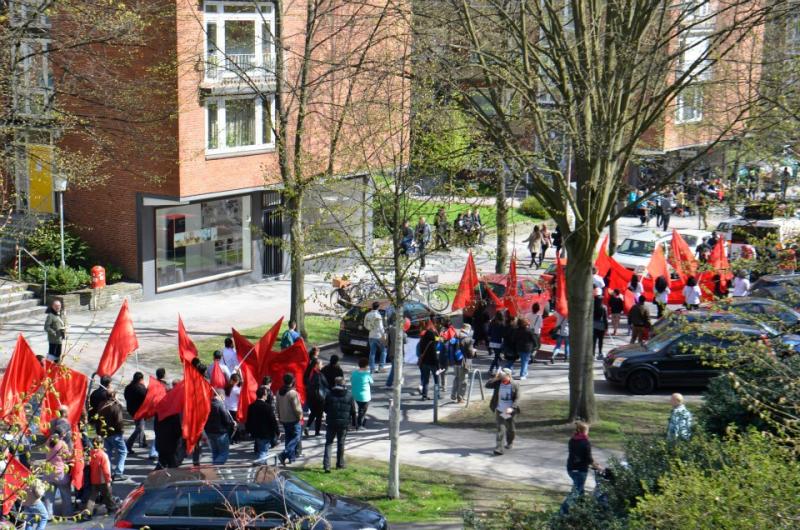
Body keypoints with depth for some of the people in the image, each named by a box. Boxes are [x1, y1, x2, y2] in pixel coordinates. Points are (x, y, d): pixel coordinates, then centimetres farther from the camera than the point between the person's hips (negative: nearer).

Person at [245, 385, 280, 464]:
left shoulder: (251, 406, 1)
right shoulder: (268, 407, -17)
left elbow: (248, 421, 10)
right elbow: (273, 421, -13)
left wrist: (249, 431, 21)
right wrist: (277, 431, -2)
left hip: (255, 434, 6)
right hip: (266, 434, -6)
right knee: (263, 452, -1)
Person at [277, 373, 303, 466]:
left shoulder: (279, 392, 3)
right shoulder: (293, 393, -21)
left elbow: (278, 406, 11)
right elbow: (296, 408, -20)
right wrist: (300, 415, -4)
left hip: (283, 419, 8)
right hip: (293, 420, -8)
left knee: (288, 437, 17)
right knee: (295, 437, -1)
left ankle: (291, 456, 22)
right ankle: (284, 454, -15)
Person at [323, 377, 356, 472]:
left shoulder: (329, 394, -4)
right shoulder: (349, 395, -3)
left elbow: (325, 409, 2)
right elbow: (353, 411, 1)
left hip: (331, 422, -1)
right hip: (344, 423, 1)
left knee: (328, 443, 4)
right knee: (341, 443, 14)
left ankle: (326, 465, -8)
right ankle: (340, 464, 22)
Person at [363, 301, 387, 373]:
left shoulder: (367, 315, 4)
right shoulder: (378, 316, -17)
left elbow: (365, 325, 14)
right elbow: (380, 327, -18)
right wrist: (384, 335, -13)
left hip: (371, 336, 6)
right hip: (379, 336, -6)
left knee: (372, 353, 8)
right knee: (384, 350, 10)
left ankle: (372, 369, 7)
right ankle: (381, 367, 3)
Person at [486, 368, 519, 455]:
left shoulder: (515, 385, -8)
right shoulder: (498, 383, -2)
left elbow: (517, 398, -10)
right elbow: (487, 385, -10)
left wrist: (512, 408, -25)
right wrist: (495, 378, -21)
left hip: (510, 412, 0)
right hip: (500, 411, 0)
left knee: (511, 429, 16)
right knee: (500, 430, -9)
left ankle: (510, 443, 44)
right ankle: (499, 448, -12)